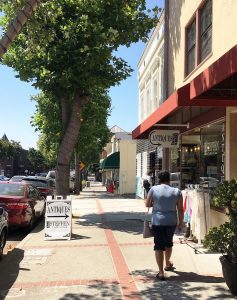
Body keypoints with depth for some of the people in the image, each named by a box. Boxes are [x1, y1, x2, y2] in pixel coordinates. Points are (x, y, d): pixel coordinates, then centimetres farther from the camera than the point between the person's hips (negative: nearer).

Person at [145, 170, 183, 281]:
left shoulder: (153, 189, -6)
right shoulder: (176, 191, -2)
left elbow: (147, 204, 2)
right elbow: (180, 209, 1)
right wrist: (180, 222, 12)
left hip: (157, 222, -3)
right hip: (171, 222, 3)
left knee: (159, 246, 3)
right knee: (168, 243, 24)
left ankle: (161, 272, 0)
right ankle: (168, 264, 44)